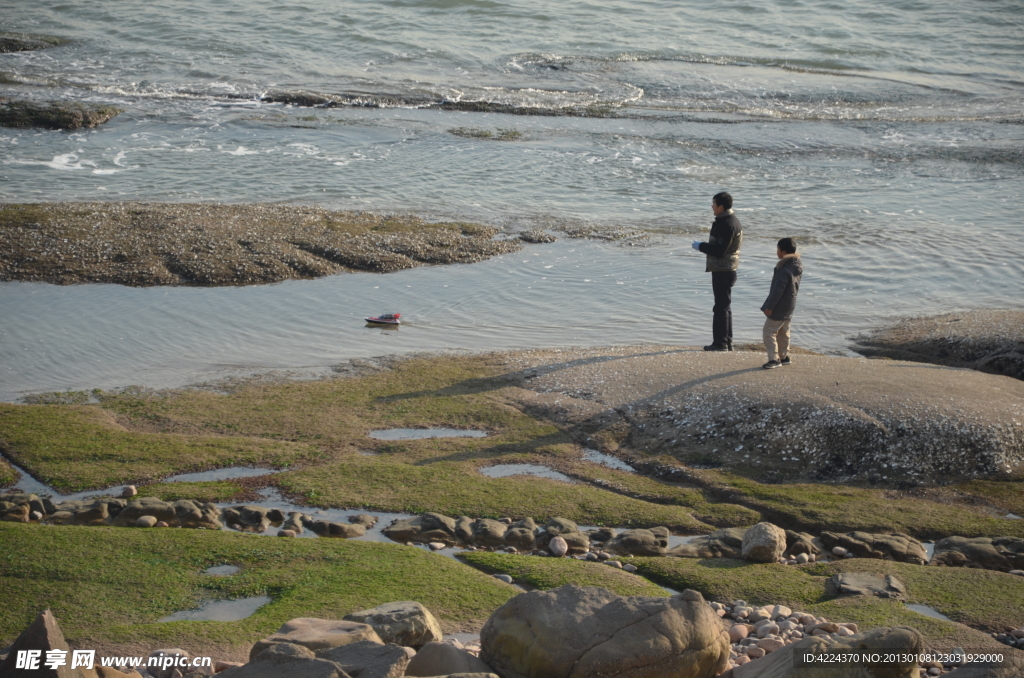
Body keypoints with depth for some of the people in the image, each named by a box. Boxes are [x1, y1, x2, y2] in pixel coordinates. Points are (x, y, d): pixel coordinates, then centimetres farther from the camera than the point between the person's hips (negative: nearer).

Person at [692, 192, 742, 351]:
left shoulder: (727, 225, -21)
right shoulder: (732, 220, 12)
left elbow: (719, 251, -24)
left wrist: (700, 246, -13)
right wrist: (703, 245, 12)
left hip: (722, 271, -11)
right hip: (725, 270, 11)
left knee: (721, 307, -4)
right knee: (724, 307, 17)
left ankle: (721, 343, 1)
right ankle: (727, 342, 24)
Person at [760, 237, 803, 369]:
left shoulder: (784, 271, -26)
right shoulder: (798, 267, 4)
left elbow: (777, 291, -26)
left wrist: (769, 306, -17)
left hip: (780, 307, -9)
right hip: (790, 306, 10)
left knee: (769, 332, -5)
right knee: (783, 333, 20)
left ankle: (774, 359, -9)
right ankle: (784, 356, 29)